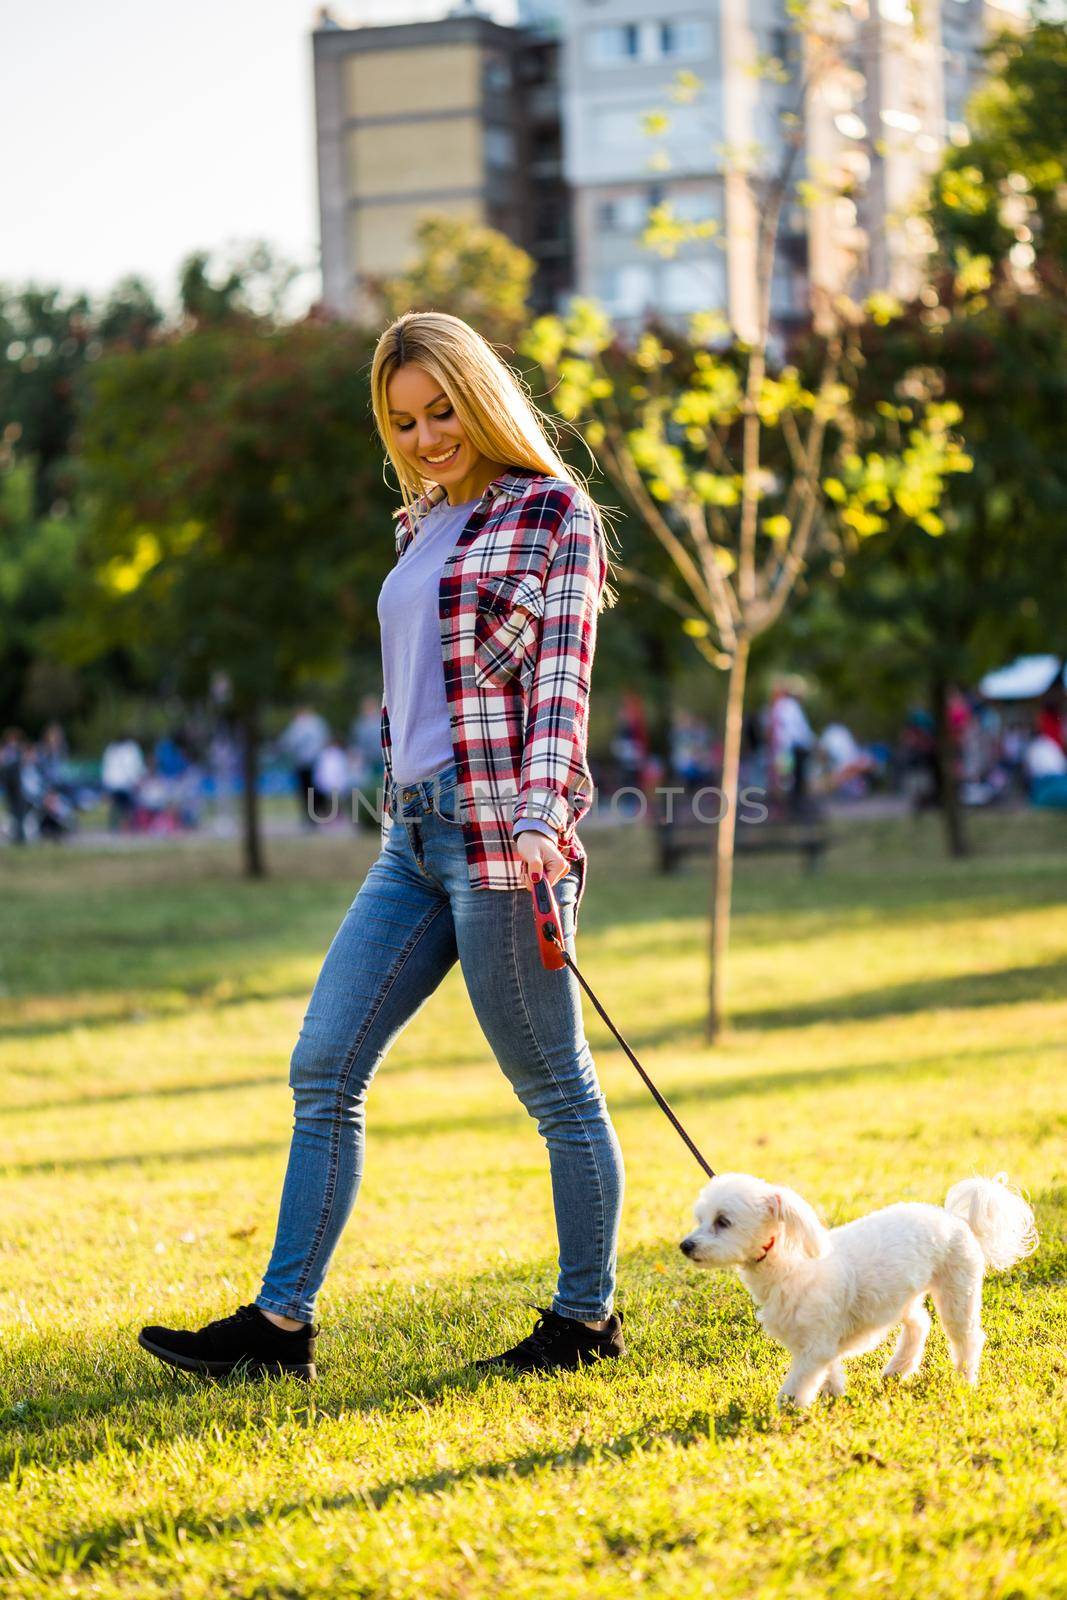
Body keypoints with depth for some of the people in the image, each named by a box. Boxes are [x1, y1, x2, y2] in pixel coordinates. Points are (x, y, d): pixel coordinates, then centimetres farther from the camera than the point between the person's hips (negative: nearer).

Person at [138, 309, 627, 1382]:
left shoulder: (553, 515, -3)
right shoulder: (419, 528, 19)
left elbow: (561, 683, -11)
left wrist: (539, 813, -23)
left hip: (501, 831, -8)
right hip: (413, 833, 8)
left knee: (554, 1084, 1)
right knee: (323, 1068, 2)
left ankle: (587, 1316, 14)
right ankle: (281, 1323, 4)